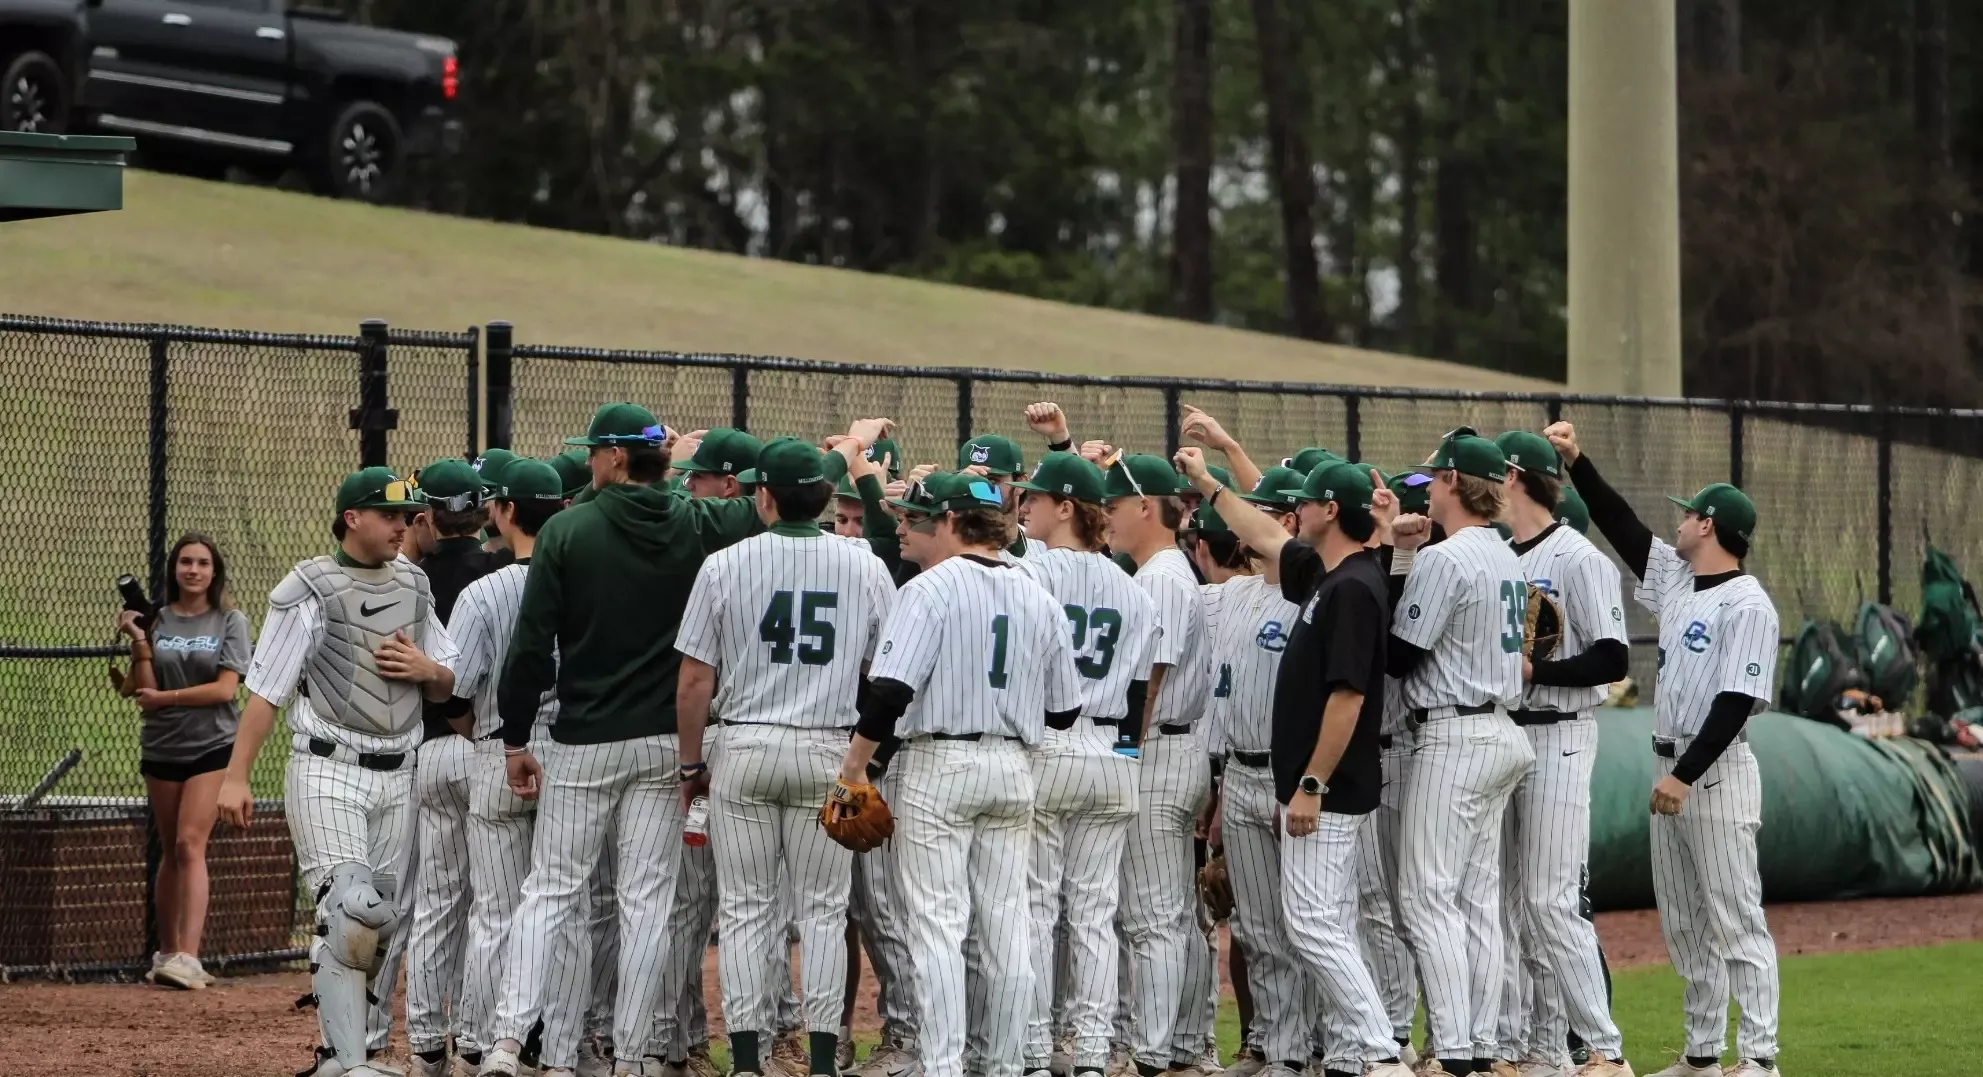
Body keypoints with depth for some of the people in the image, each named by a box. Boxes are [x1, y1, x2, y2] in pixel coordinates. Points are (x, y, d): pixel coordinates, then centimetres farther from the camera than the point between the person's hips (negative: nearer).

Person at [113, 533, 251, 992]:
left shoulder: (231, 622, 0)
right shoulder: (156, 621, 6)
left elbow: (225, 688, -9)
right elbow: (143, 688, 0)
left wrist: (164, 698, -9)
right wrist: (139, 644, -12)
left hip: (212, 745, -3)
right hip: (161, 747, 3)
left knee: (190, 844, -15)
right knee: (170, 851, 9)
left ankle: (188, 958, -23)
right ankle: (166, 953, 18)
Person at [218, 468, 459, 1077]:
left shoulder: (414, 586, 13)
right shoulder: (309, 588, -6)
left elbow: (447, 685, 20)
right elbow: (266, 688, -9)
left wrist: (426, 669, -5)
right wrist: (235, 776, -15)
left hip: (396, 777, 7)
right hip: (328, 772, -7)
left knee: (382, 919, 5)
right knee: (351, 910, -18)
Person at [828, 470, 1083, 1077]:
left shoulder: (930, 590, -10)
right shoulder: (1038, 598, 9)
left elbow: (890, 691, -19)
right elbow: (1065, 709, 11)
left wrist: (854, 767, -12)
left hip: (939, 763, -6)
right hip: (1014, 768, 6)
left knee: (938, 924, -4)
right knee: (1007, 926, 8)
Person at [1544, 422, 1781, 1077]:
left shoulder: (1747, 605, -13)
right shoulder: (1676, 579, 12)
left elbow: (1735, 702, -19)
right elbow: (1621, 526, 18)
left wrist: (1686, 776, -23)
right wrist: (1576, 462, 11)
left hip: (1716, 771, -9)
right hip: (1671, 770, 9)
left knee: (1735, 919, -10)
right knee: (1684, 923, 11)